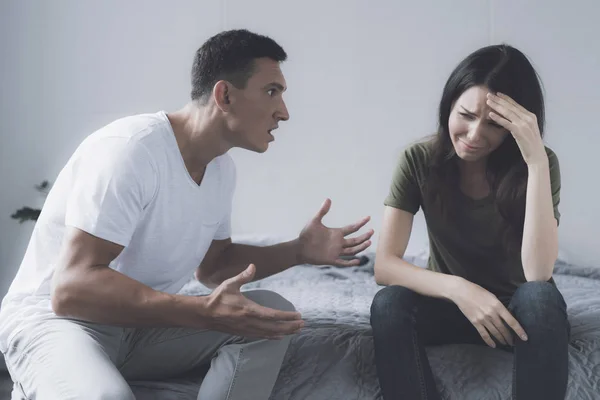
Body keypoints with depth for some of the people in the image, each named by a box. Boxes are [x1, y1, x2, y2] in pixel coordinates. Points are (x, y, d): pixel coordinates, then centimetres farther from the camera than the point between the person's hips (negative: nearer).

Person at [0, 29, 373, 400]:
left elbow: (212, 265, 15)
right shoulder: (129, 149, -25)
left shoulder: (222, 167, 2)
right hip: (55, 317, -8)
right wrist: (204, 313, -39)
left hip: (143, 322, 8)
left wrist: (298, 251, 0)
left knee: (273, 315, -10)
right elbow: (71, 288, -31)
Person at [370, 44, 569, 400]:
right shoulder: (419, 160, -15)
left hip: (517, 307, 0)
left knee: (541, 298, -35)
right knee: (388, 304, -31)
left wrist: (536, 160, -37)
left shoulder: (539, 164, -18)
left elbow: (538, 275, -32)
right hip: (452, 302, 1)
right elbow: (385, 266, -20)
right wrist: (458, 289, -37)